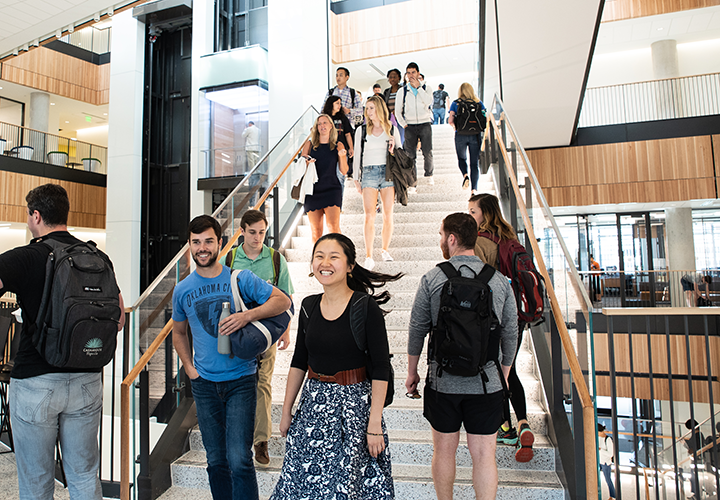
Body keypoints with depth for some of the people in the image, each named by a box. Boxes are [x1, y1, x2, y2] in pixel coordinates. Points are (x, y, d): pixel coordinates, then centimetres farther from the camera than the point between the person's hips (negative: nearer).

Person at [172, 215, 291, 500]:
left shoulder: (241, 278, -6)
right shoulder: (182, 290, 4)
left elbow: (283, 301, -6)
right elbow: (178, 333, 19)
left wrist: (247, 316, -21)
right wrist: (189, 367, 6)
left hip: (241, 380, -3)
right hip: (204, 384, 4)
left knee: (239, 460, -8)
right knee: (216, 461, 14)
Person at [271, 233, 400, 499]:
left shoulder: (366, 307, -14)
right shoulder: (309, 305, 2)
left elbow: (381, 369, -12)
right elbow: (299, 361, 11)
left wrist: (374, 422, -14)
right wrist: (286, 411, 12)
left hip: (354, 405, -5)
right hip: (313, 403, 5)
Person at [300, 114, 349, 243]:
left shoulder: (338, 146, 9)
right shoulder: (309, 144, 11)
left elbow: (344, 171, 7)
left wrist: (342, 156, -10)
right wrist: (306, 163, -8)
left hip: (332, 189, -1)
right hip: (313, 190, 2)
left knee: (333, 227, -15)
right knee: (315, 231, 2)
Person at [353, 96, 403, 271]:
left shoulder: (392, 129, 10)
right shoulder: (361, 130, 10)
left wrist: (393, 149, -7)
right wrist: (357, 179, 6)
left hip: (388, 172, 1)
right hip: (368, 173, -1)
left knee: (388, 214, 2)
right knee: (369, 216, -10)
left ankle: (385, 250, 19)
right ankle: (368, 257, -9)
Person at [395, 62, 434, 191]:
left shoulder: (426, 88, 7)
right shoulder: (402, 91, 7)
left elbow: (429, 102, -14)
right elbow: (397, 111, 10)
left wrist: (418, 87, -13)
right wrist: (404, 125, 2)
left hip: (425, 124, 0)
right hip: (410, 126, 1)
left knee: (427, 152, -6)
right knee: (410, 154, -5)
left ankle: (429, 174, 19)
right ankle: (413, 181, 3)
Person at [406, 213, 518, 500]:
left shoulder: (431, 279, -8)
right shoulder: (500, 282, -2)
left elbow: (417, 330, -2)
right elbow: (510, 335, 5)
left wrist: (412, 372, 11)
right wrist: (503, 376, 18)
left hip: (443, 381, -1)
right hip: (486, 382, 1)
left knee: (444, 450, 15)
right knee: (484, 454, 10)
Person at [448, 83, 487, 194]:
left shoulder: (455, 103, 2)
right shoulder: (479, 103, 5)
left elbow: (450, 120, -4)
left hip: (461, 135, 0)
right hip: (476, 135, 0)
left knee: (462, 158, 21)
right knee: (475, 162, 6)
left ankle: (465, 175, -9)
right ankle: (474, 189, -1)